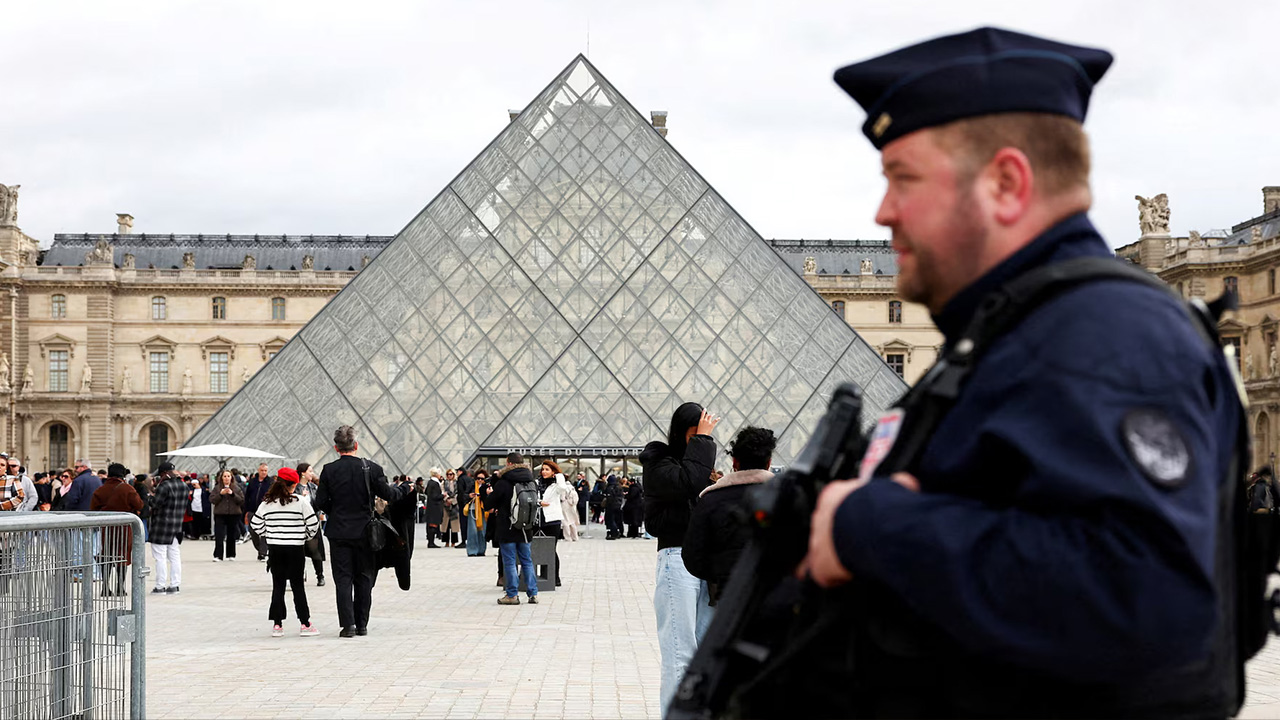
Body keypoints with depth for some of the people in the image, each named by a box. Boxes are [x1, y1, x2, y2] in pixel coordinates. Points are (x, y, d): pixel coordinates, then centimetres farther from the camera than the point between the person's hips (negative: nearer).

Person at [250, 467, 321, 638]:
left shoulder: (267, 503, 0)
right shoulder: (300, 502, -9)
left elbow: (256, 524, 5)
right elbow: (313, 524, -6)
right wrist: (306, 536, 13)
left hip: (275, 549, 2)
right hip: (295, 548, -2)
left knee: (278, 585, 8)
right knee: (298, 585, 4)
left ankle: (277, 624, 6)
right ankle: (305, 624, 5)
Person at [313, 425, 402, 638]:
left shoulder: (329, 470, -6)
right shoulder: (370, 468, -7)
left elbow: (321, 502, -5)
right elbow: (387, 495, -6)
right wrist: (402, 491, 15)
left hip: (339, 532, -1)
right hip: (364, 530, 1)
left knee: (343, 580, 2)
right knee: (364, 579, 11)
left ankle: (348, 624, -6)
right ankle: (362, 624, 13)